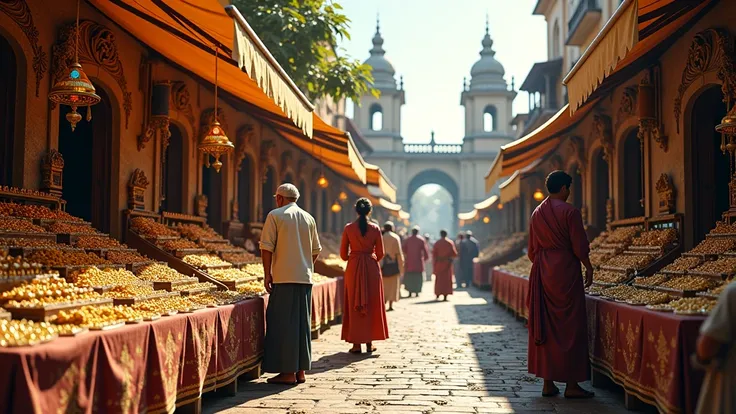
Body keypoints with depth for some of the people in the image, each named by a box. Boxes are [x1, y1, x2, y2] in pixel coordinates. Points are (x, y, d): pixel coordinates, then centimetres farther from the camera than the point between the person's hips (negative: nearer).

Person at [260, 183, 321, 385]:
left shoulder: (275, 215, -3)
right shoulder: (309, 218, 13)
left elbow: (267, 247, -8)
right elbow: (316, 250, 15)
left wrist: (267, 274, -3)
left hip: (284, 278, -5)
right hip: (305, 278, 5)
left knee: (284, 324, -1)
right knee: (302, 323, 10)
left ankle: (288, 372, -2)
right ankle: (301, 370, 14)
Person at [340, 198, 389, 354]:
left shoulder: (348, 228, -3)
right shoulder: (375, 228, -3)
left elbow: (343, 254, 0)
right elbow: (380, 253, 0)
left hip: (353, 267, 0)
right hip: (371, 268, 0)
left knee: (354, 304, 6)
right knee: (372, 304, 9)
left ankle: (356, 343, 4)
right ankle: (369, 342, 11)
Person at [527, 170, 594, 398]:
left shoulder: (536, 214, 8)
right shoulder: (570, 212, -10)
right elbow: (579, 246, -10)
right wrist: (589, 268, 2)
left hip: (542, 273, 6)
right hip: (566, 271, -6)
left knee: (545, 326, 9)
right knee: (570, 326, 0)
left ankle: (548, 383, 12)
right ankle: (571, 385, 3)